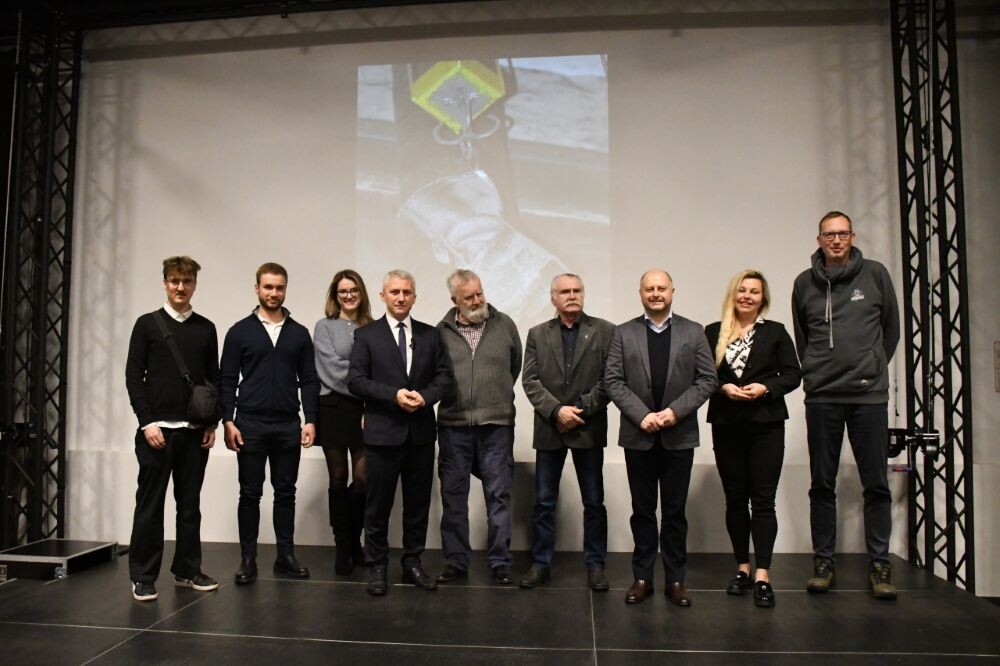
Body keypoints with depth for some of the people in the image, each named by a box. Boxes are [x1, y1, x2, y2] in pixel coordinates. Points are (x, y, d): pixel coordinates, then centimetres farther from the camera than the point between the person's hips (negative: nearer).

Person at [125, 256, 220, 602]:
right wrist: (147, 422, -10)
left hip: (195, 430, 3)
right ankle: (143, 576, 12)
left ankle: (187, 570, 19)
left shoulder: (206, 328, 9)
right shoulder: (147, 324, 2)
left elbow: (214, 379, 10)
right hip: (157, 428, -2)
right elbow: (133, 377, -2)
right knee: (150, 503, 3)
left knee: (190, 503, 9)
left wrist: (212, 424, 3)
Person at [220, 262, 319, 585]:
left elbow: (309, 380, 6)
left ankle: (285, 556, 18)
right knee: (250, 494, 6)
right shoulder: (240, 331, 2)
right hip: (250, 424, -2)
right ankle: (248, 559, 15)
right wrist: (228, 421, -8)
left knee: (286, 492, 8)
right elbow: (227, 380, 1)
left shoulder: (299, 333, 7)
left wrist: (310, 420, -2)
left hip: (288, 426, 2)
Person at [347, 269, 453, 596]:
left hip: (421, 431, 3)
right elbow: (355, 380, -7)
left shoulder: (430, 334, 8)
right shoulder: (366, 334, 0)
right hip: (383, 431, -3)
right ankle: (377, 567, 20)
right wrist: (394, 395, -18)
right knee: (378, 504, 6)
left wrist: (425, 396, -14)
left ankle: (412, 563, 25)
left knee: (418, 502, 11)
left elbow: (444, 375, 5)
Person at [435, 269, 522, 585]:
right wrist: (456, 399, 9)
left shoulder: (504, 325, 2)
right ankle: (455, 560, 22)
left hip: (496, 425, 0)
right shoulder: (441, 331, 1)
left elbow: (515, 366, 13)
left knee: (498, 495, 5)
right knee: (453, 495, 9)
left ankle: (500, 562, 16)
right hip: (453, 425, 1)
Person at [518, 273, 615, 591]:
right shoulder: (537, 334, 8)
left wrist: (580, 409, -12)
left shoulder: (605, 331, 1)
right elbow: (530, 380, 0)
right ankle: (540, 563, 19)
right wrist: (556, 410, -13)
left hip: (589, 428, -1)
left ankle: (595, 565, 20)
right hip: (549, 428, 2)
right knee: (544, 502, 7)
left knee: (594, 502, 7)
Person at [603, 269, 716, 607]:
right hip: (638, 435, 0)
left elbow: (707, 379, 1)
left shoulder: (693, 332, 6)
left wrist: (675, 411, -12)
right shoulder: (623, 333, 5)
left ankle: (676, 579, 18)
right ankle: (642, 577, 19)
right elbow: (613, 380, -1)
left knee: (675, 512, 8)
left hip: (679, 435, 0)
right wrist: (642, 415, -12)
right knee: (643, 511, 9)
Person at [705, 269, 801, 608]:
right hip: (727, 426, 2)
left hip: (766, 425, -1)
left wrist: (766, 387, -14)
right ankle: (742, 567, 21)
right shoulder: (713, 333, 5)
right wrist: (724, 388, -14)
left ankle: (762, 575, 1)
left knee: (762, 500, -2)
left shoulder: (775, 332, 3)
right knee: (735, 499, 9)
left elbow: (792, 374, 2)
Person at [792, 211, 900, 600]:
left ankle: (879, 565, 14)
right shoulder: (805, 283, 6)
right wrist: (814, 374, 11)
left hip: (869, 395, -1)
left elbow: (891, 327, 12)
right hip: (821, 397, 1)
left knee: (876, 484, 3)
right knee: (822, 484, 6)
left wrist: (873, 367, 13)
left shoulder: (875, 275, 3)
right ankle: (823, 561, 15)